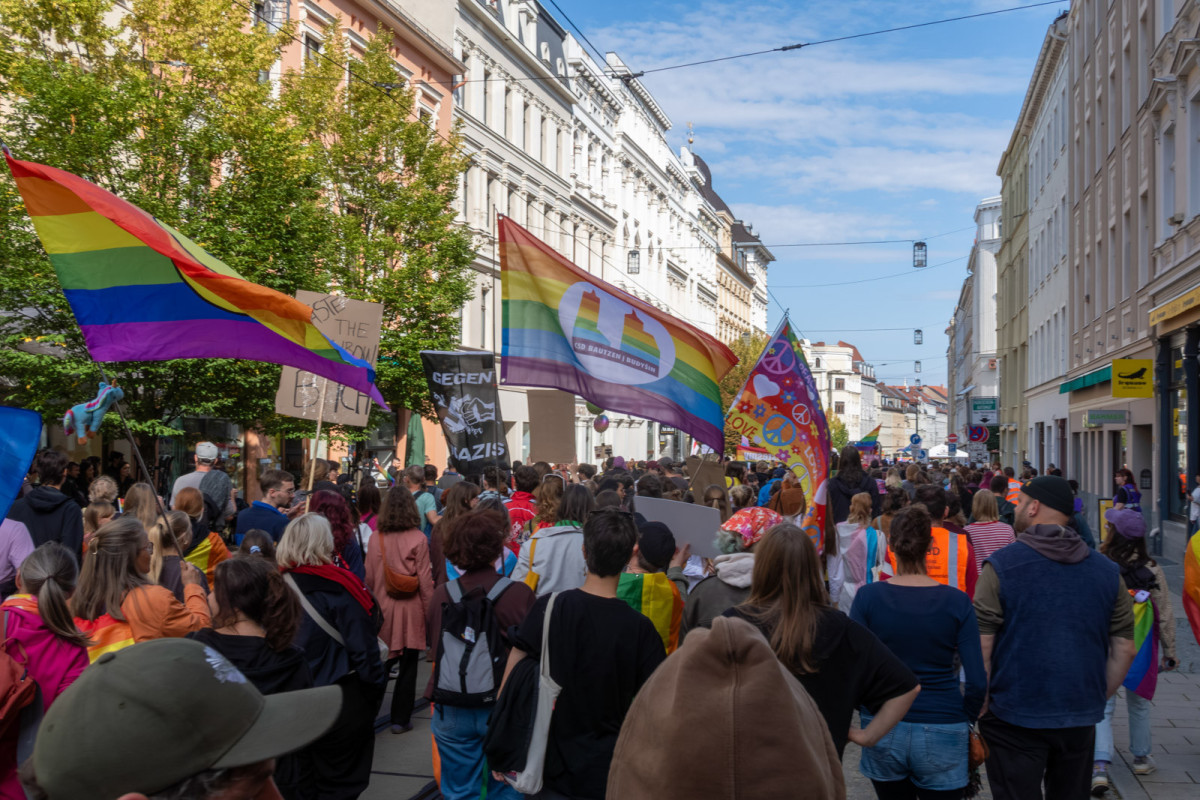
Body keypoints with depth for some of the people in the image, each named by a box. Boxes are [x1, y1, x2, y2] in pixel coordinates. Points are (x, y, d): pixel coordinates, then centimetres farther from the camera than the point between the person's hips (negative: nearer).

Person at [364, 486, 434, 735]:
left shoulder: (375, 539, -4)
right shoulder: (418, 538, -10)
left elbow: (369, 578, 3)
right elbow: (424, 579, -7)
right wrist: (430, 611, 1)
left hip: (382, 609, 2)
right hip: (410, 610, -2)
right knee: (408, 667, 9)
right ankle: (401, 719, 15)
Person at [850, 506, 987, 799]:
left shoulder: (867, 597, -7)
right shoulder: (957, 602, -7)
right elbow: (977, 681, -8)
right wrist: (966, 720, 8)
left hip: (883, 730, 1)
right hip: (942, 731, -1)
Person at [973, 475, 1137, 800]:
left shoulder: (1002, 565, -11)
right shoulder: (1106, 571, 2)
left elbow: (981, 648, -13)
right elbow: (1124, 650, 5)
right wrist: (1096, 698, 15)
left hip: (1015, 716, -4)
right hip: (1081, 721, 4)